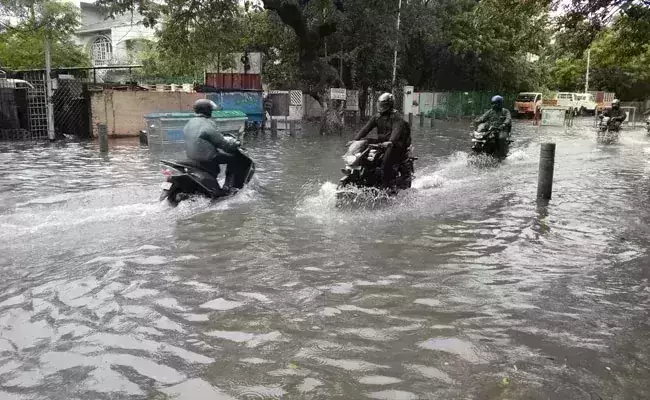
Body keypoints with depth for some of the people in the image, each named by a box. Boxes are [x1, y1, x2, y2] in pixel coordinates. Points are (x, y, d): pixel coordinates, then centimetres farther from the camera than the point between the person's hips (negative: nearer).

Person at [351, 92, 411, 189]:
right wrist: (356, 139, -6)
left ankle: (387, 186, -28)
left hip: (395, 144, -7)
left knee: (385, 163, -32)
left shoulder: (397, 116, -8)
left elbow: (397, 130, -26)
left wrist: (391, 142, -45)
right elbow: (366, 128, 7)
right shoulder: (377, 116, 13)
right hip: (381, 143, 7)